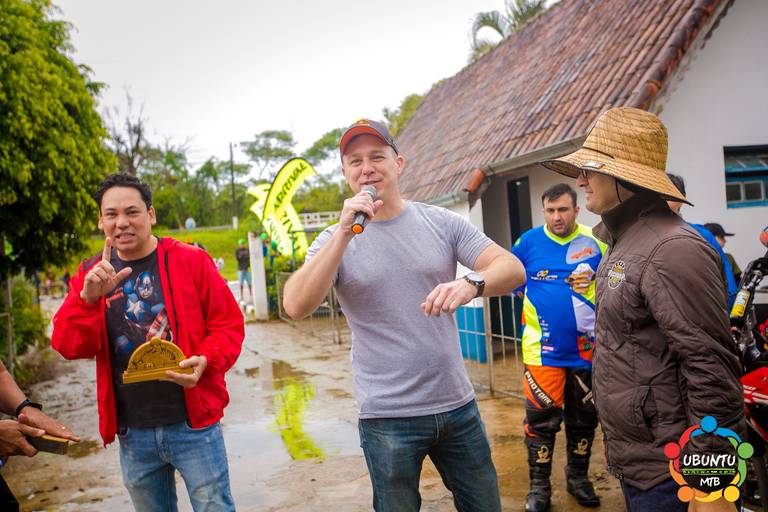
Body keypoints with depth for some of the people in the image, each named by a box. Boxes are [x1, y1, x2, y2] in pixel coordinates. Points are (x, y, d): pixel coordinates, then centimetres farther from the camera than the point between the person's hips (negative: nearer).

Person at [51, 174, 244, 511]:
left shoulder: (191, 261, -4)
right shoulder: (89, 275, 5)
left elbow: (228, 323, -3)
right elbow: (67, 346, -2)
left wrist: (206, 360, -21)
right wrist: (88, 298, -19)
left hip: (194, 424, -3)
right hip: (132, 433, 3)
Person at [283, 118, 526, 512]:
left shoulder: (442, 223, 1)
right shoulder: (335, 240, -2)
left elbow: (513, 270, -7)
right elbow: (296, 306, -17)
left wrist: (472, 283, -29)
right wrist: (345, 232, -23)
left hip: (457, 405, 2)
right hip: (387, 418, -2)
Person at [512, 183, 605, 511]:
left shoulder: (595, 243, -1)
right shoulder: (529, 241, -2)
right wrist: (532, 299, 6)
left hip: (586, 347, 2)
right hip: (544, 349, -2)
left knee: (584, 418, 16)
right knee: (541, 418, 0)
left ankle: (578, 477, 35)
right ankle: (539, 485, 16)